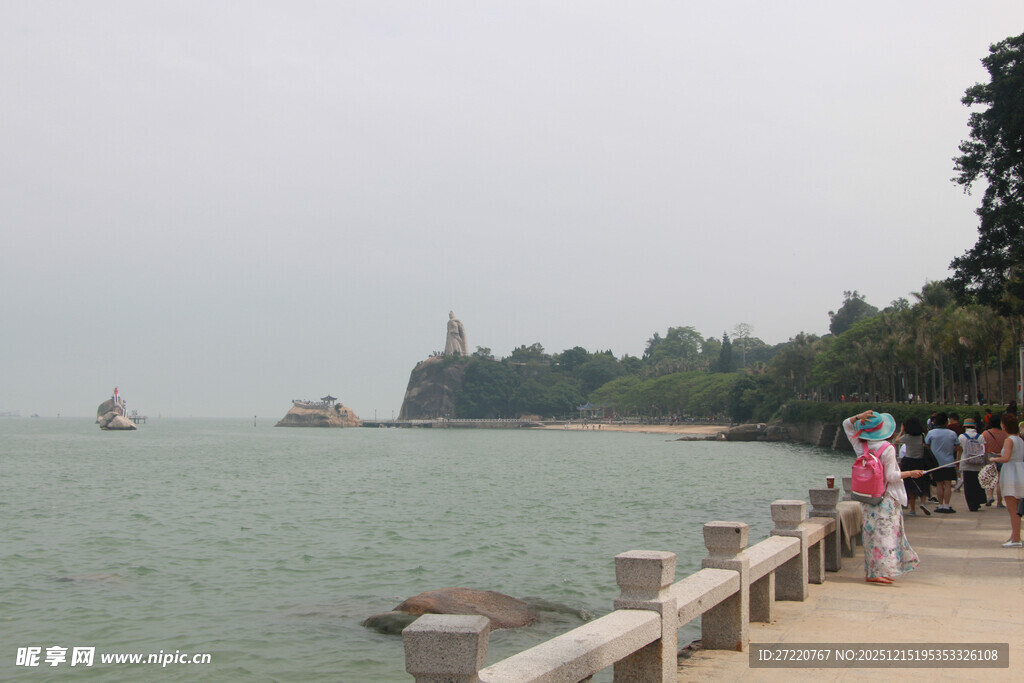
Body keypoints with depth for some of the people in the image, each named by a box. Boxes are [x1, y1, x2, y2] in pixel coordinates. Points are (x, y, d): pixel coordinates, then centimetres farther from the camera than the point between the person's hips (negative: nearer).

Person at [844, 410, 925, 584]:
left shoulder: (860, 446, -1)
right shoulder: (888, 449, -15)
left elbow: (846, 424, 12)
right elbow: (891, 476, -14)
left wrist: (858, 417, -5)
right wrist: (910, 473, -2)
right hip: (886, 498, -5)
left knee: (872, 533, 12)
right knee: (885, 532, -2)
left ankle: (871, 571, 16)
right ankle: (880, 572, -7)